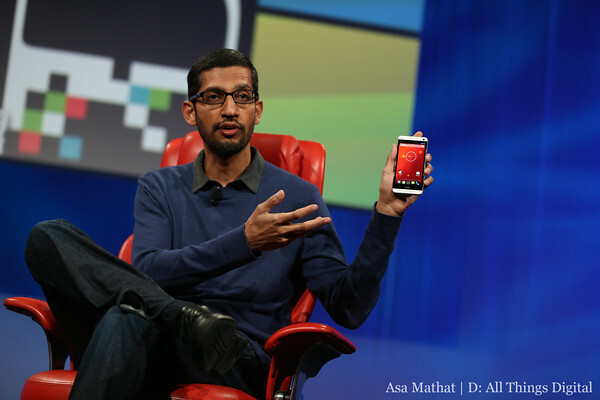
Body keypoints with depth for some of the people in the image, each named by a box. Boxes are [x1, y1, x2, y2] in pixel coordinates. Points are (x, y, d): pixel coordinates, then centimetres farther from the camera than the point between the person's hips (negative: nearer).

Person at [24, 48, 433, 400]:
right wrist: (244, 243, -14)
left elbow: (349, 309, 5)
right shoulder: (159, 188, 20)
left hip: (241, 362, -4)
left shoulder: (296, 197, 14)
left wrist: (387, 211, -6)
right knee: (49, 236, -23)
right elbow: (147, 273, -1)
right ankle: (188, 320, -33)